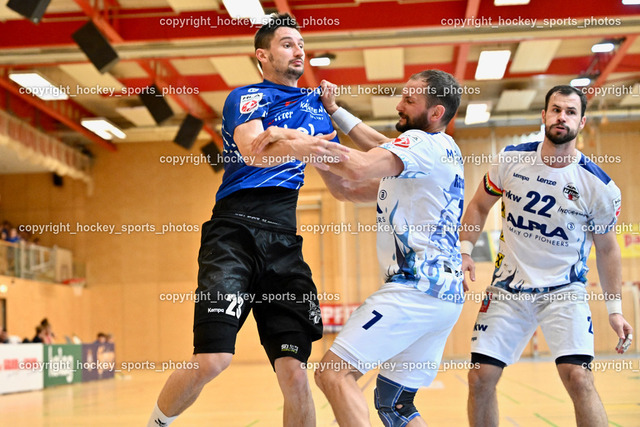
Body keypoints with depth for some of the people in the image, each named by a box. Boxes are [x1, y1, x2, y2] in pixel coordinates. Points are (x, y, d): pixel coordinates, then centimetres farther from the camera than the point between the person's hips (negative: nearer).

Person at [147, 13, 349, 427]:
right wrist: (296, 148, -37)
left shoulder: (319, 103, 23)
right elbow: (251, 151, -18)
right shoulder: (245, 97, 6)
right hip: (235, 233, -4)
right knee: (211, 361, -16)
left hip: (284, 242, 4)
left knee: (295, 375, -6)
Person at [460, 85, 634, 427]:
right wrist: (465, 250, -4)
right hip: (508, 285, 3)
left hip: (565, 289, -2)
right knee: (480, 378, 1)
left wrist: (614, 308, 1)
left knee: (578, 378, -20)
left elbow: (606, 248, 3)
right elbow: (479, 206, 10)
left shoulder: (599, 186, -10)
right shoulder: (511, 159, -6)